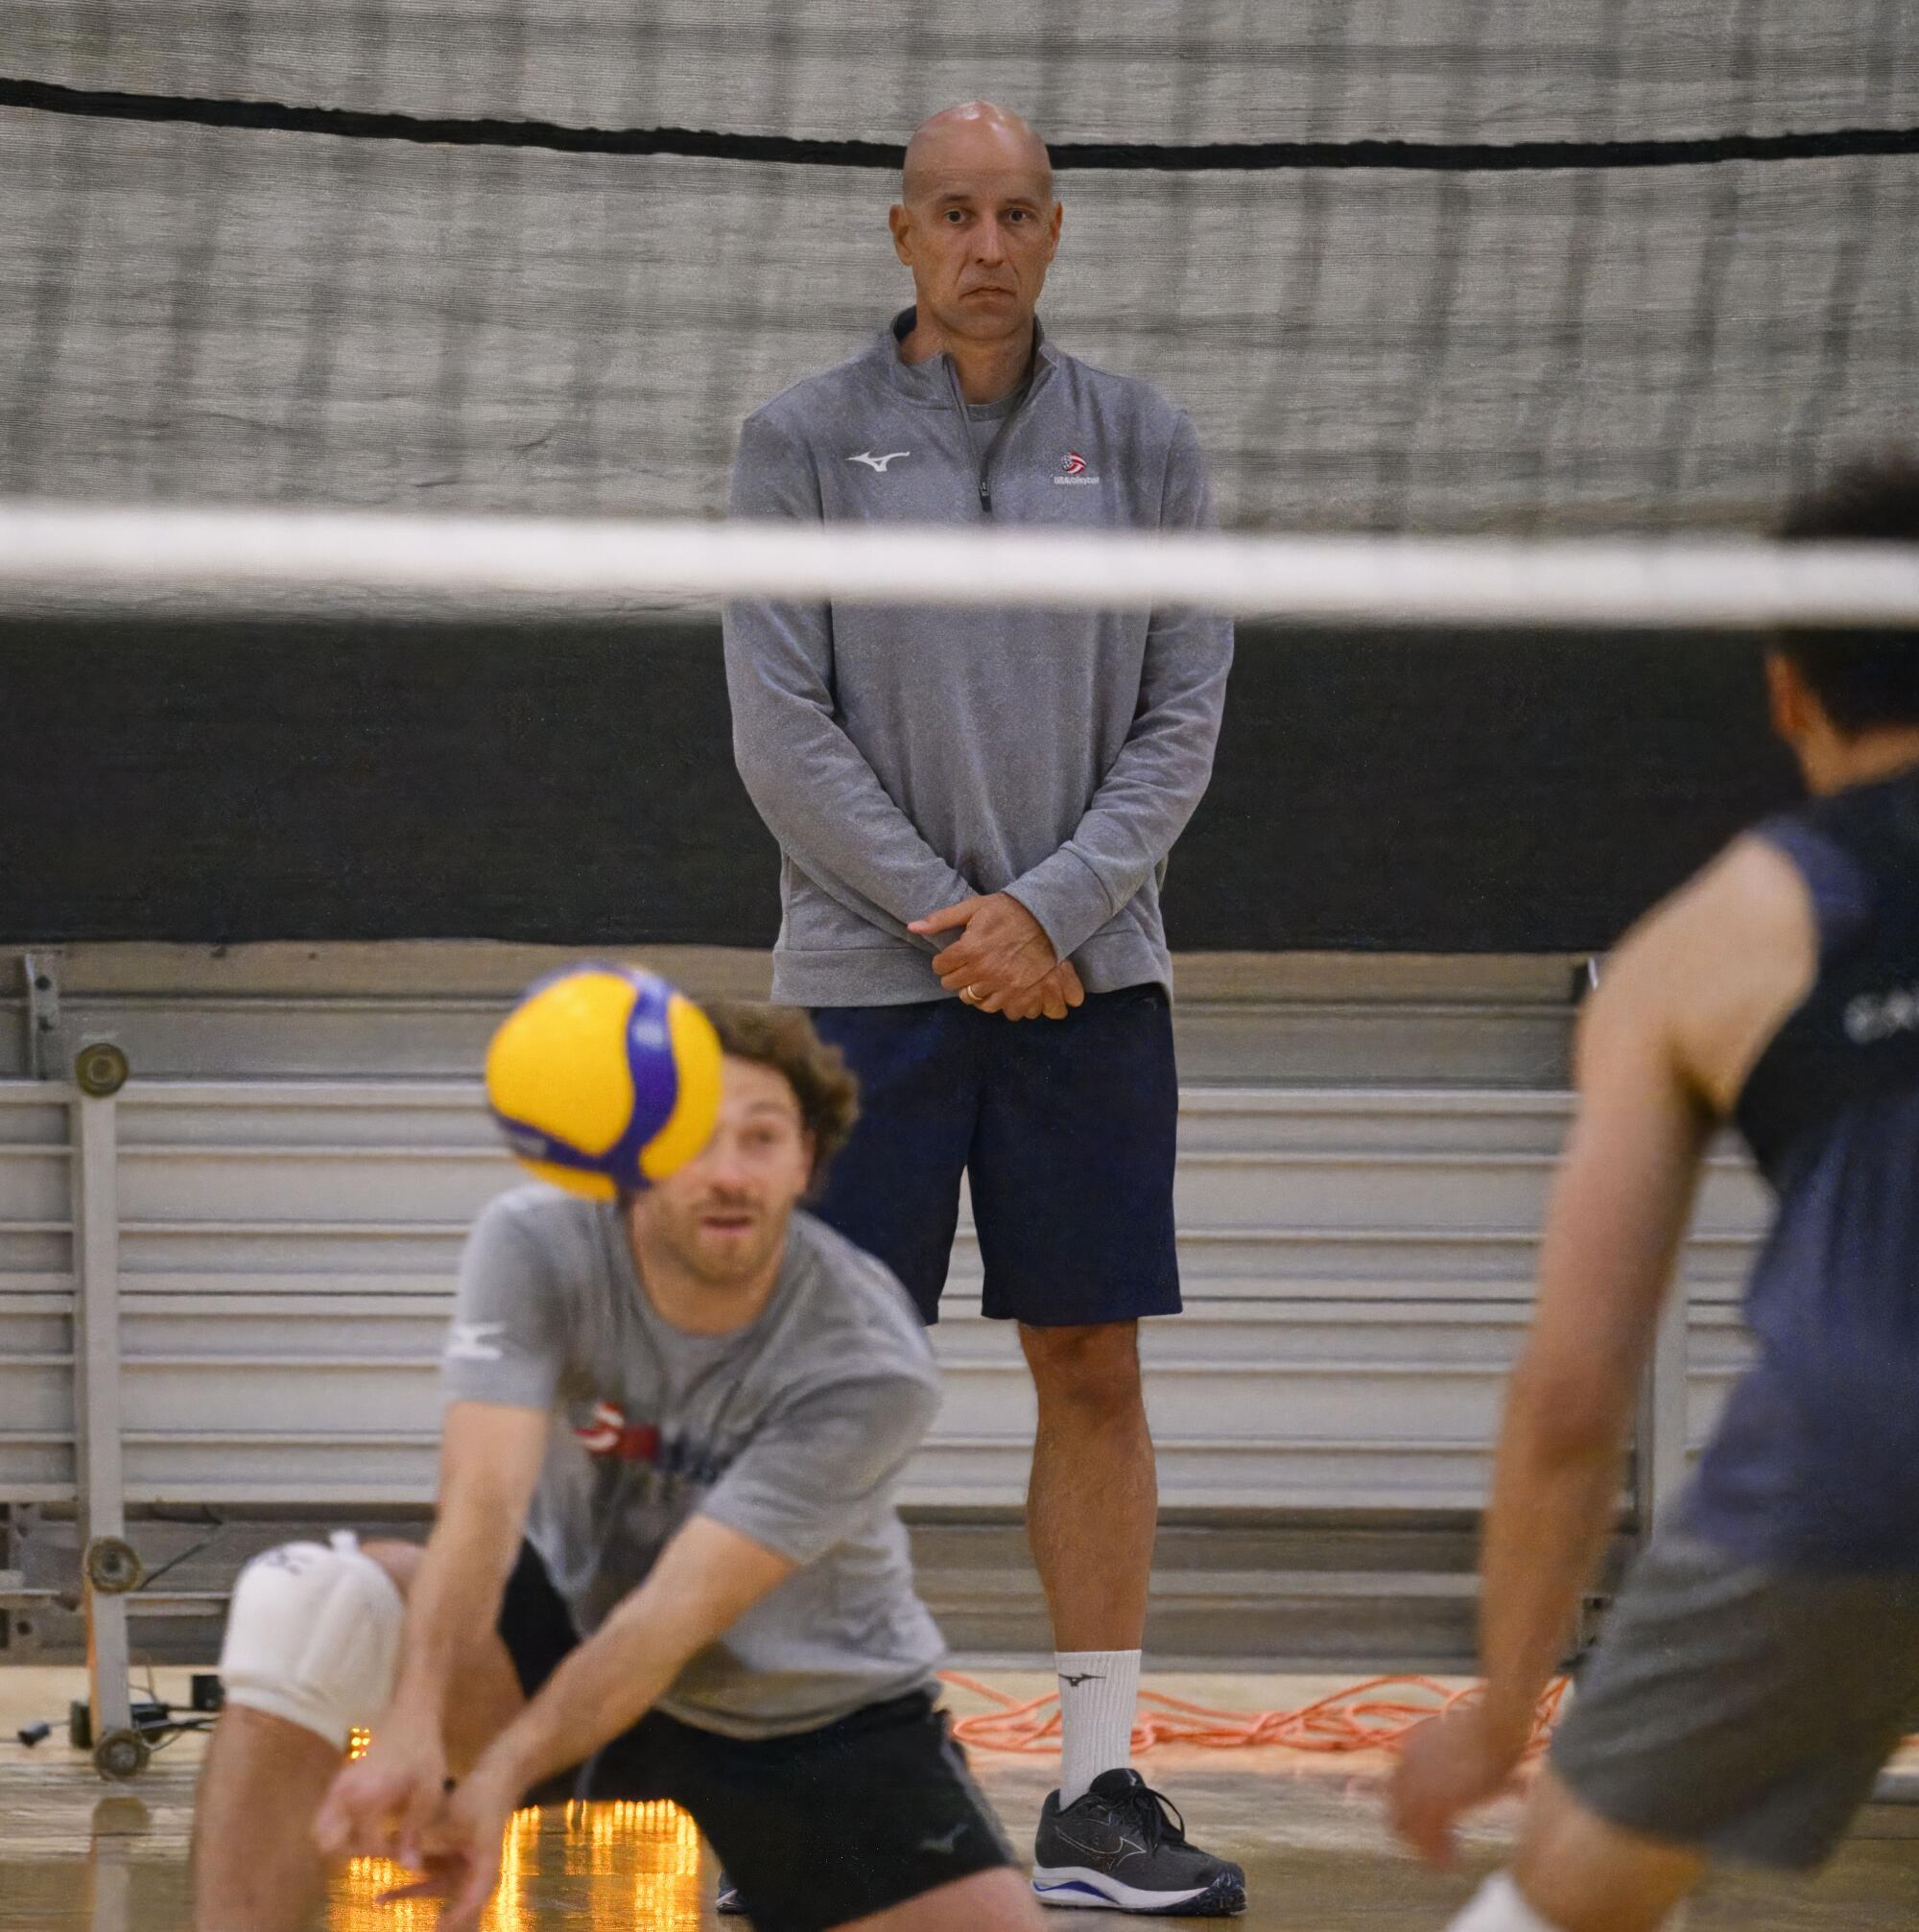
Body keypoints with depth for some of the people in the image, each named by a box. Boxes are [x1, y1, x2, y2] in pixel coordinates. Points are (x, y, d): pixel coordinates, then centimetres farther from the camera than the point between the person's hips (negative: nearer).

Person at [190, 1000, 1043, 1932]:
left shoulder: (873, 1366, -26)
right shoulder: (535, 1247, -21)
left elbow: (683, 1609, -32)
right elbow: (483, 1502, -33)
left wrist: (499, 1779, -42)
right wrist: (412, 1731, -49)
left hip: (819, 1715, 0)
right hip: (570, 1624, 0)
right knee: (307, 1606, -26)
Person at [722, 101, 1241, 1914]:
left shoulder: (1140, 441, 7)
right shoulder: (803, 439, 1)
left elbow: (1182, 719, 4)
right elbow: (780, 728, -3)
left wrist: (1047, 912, -9)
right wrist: (948, 918, -10)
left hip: (1088, 975, 2)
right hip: (865, 978, -2)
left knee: (1093, 1372, 1)